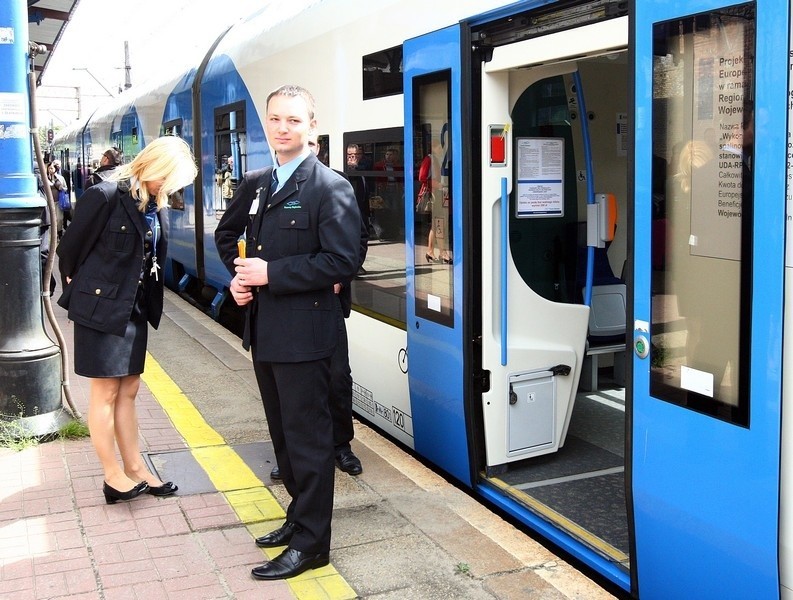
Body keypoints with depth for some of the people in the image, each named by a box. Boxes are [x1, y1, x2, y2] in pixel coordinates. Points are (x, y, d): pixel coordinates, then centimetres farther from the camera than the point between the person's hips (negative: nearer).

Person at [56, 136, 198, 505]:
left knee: (128, 391, 13)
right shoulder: (105, 196, -17)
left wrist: (149, 301, 5)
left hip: (135, 308, 7)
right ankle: (113, 476, 13)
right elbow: (70, 250, -8)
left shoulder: (155, 204, 4)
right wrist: (80, 291, 5)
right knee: (106, 392, 3)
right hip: (101, 307, -7)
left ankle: (135, 468, 22)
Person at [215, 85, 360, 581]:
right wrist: (239, 274, 5)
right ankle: (300, 516, 35)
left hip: (304, 331, -8)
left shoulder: (331, 187, -12)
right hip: (263, 329, 8)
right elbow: (227, 234, 25)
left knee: (308, 437, 2)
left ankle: (310, 543, 14)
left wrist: (270, 273, -19)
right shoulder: (255, 183, 11)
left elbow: (343, 260, -20)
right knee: (284, 433, 19)